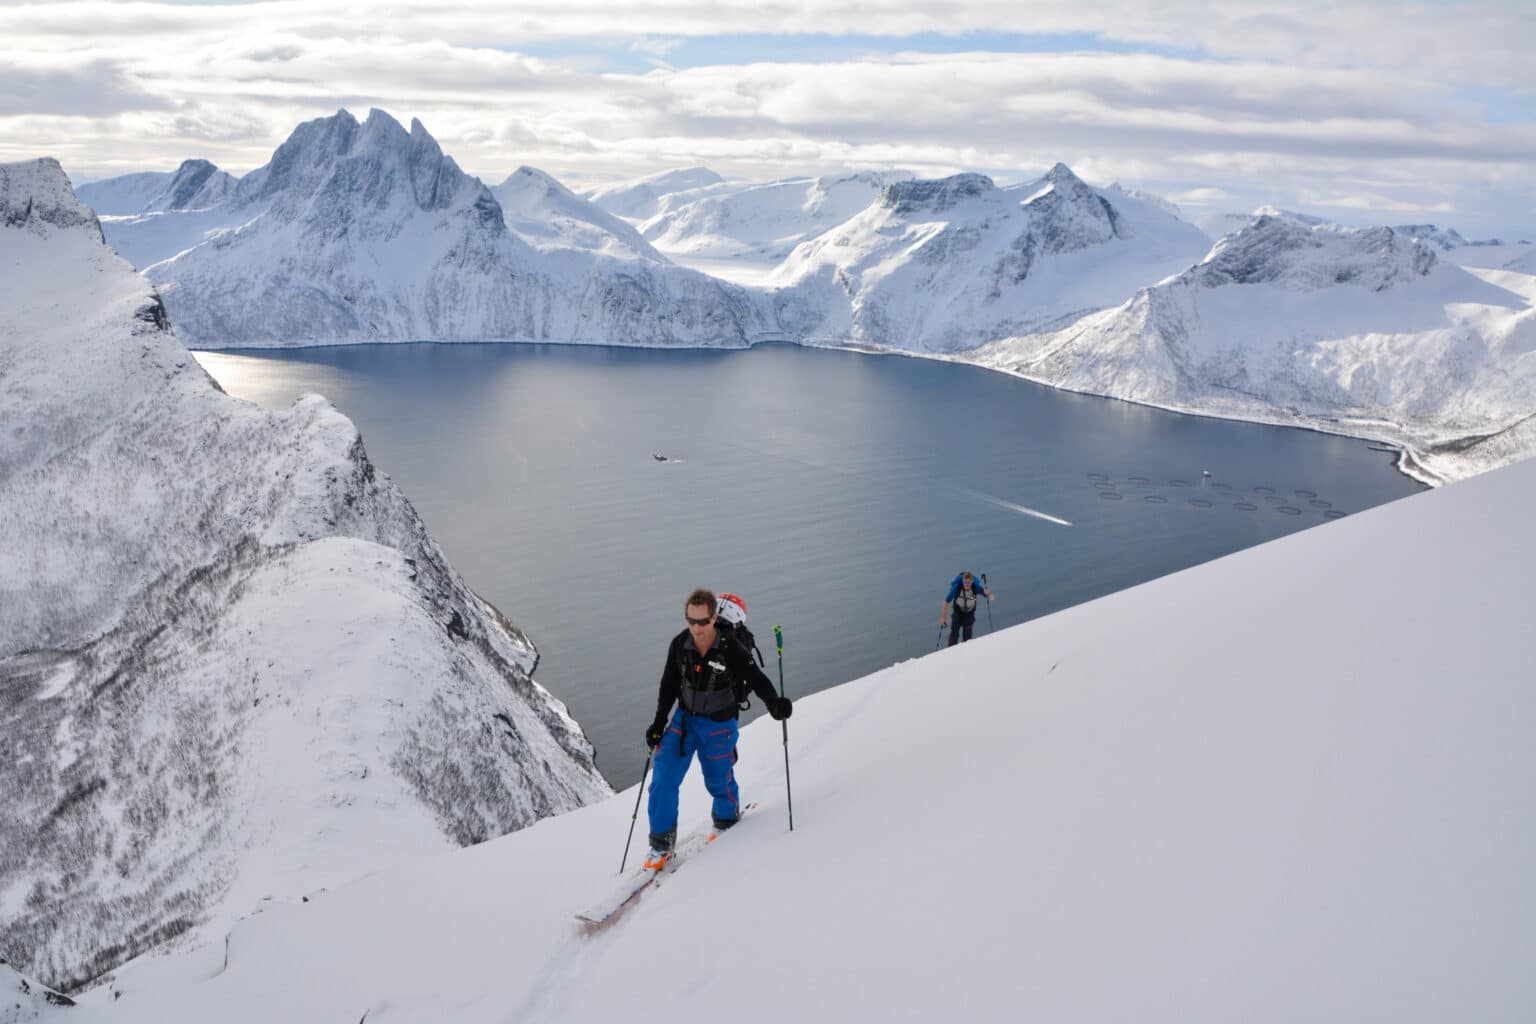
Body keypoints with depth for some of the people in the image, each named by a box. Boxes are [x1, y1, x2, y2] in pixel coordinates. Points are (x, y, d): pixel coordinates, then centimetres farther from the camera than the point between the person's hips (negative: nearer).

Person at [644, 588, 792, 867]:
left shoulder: (731, 649, -23)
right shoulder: (679, 645, -10)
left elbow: (756, 679, -18)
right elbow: (668, 686, 3)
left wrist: (775, 704, -38)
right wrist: (658, 724, 5)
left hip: (719, 725, -3)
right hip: (684, 719, 3)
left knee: (719, 781, 11)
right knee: (664, 777, -7)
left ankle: (727, 820, 45)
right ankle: (661, 842, 9)